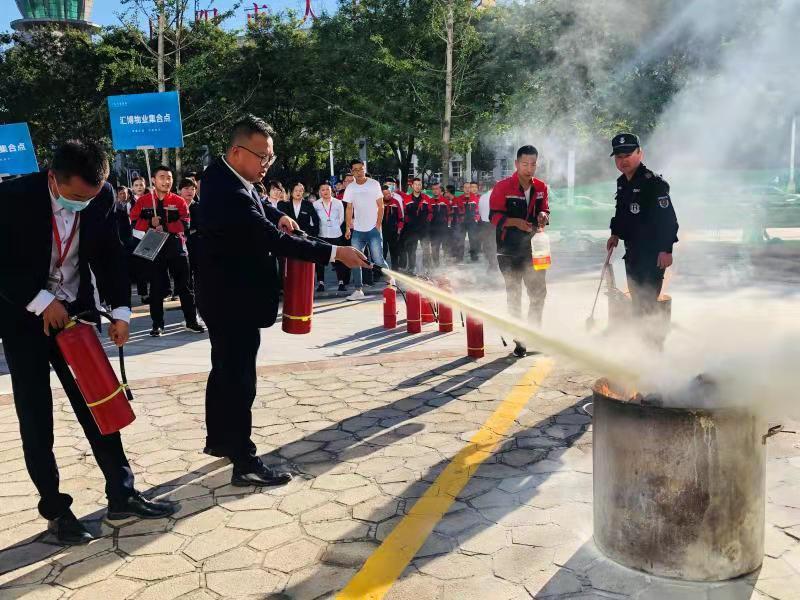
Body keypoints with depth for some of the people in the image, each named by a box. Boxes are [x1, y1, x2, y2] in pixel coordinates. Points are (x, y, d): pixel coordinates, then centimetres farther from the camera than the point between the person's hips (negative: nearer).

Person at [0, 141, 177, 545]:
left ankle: (121, 495, 16)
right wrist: (40, 301, -22)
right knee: (36, 420, 3)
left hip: (76, 312, 3)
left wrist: (121, 310, -8)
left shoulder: (103, 197, -12)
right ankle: (55, 510, 16)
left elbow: (110, 255, -1)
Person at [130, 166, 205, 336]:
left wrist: (165, 227, -21)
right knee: (156, 288, 4)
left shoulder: (179, 201, 1)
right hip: (154, 248, 0)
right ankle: (157, 325, 12)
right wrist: (150, 223, -17)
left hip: (177, 248, 0)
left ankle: (191, 321, 14)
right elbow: (134, 221, 0)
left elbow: (185, 224, -9)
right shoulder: (143, 201, 4)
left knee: (185, 285, 5)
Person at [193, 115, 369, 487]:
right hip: (234, 300, -11)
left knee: (224, 372, 20)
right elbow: (276, 241, -28)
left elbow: (252, 201, 26)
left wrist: (276, 215, 7)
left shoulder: (222, 174, 4)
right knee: (239, 380, -4)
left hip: (226, 295, 11)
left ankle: (218, 440, 35)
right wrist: (335, 253, -26)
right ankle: (244, 463, 4)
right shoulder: (228, 193, -27)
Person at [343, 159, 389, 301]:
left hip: (373, 229, -3)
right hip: (357, 230, 3)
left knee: (378, 260, -7)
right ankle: (358, 290, 8)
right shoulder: (350, 188, 7)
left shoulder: (374, 184, -1)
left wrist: (378, 224, -9)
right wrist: (348, 228, 0)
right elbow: (349, 209, 8)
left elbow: (380, 206, -1)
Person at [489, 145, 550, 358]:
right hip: (509, 250, -4)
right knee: (514, 294, 4)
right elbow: (495, 216, -10)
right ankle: (519, 339, 13)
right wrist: (516, 222, -24)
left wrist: (543, 215, -6)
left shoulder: (541, 187, 6)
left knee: (539, 292, 8)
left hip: (533, 247, 4)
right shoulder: (503, 187, -8)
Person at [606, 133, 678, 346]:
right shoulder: (622, 183, 11)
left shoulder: (653, 183, -16)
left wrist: (666, 249, -24)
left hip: (653, 253, -9)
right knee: (637, 300, 17)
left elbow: (668, 218, -20)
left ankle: (654, 342, -3)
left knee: (647, 302, -12)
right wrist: (615, 233, 17)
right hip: (633, 251, 9)